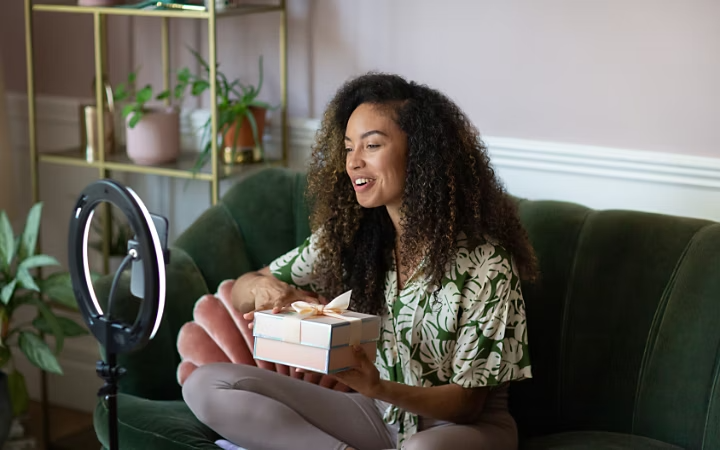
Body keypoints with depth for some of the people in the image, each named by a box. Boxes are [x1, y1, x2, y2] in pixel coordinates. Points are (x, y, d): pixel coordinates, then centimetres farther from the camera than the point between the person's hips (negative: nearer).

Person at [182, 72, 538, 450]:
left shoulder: (486, 263, -17)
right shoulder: (346, 236, -2)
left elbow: (469, 401, -14)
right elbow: (241, 291, 5)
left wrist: (379, 387, -33)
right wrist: (260, 286, -21)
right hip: (377, 416, 5)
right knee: (204, 385, -11)